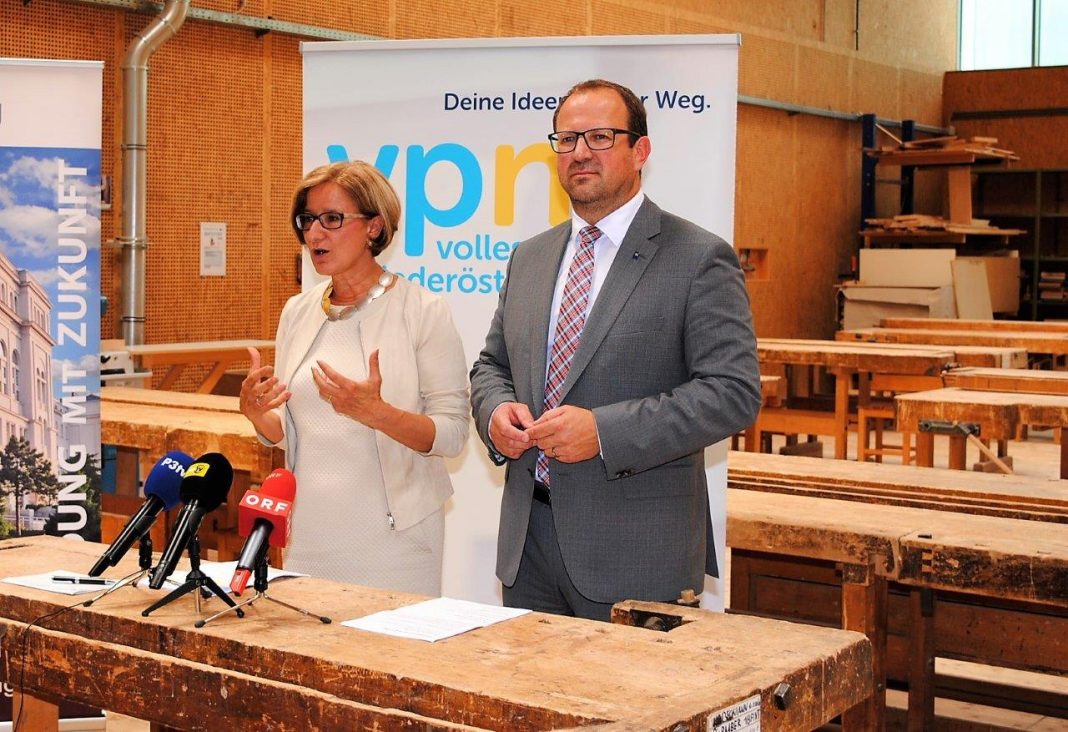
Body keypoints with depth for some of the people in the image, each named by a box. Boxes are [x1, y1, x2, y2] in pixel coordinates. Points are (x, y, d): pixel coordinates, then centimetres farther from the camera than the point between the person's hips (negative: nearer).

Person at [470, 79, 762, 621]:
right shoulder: (530, 258, 14)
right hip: (528, 536, 6)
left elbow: (734, 392, -14)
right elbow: (491, 365, 21)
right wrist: (496, 412, -3)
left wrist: (604, 431, -21)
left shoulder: (699, 260, -7)